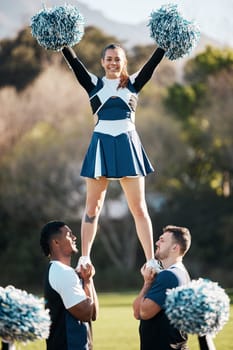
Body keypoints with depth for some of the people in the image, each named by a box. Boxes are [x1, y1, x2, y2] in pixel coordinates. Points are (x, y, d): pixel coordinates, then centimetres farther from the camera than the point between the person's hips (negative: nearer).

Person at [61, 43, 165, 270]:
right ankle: (84, 259, 9)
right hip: (102, 145, 0)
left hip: (128, 145, 0)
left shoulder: (133, 83, 9)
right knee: (93, 207, 4)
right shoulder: (94, 84, 8)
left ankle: (151, 261, 1)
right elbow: (74, 62, 1)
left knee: (138, 208, 0)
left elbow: (153, 62, 1)